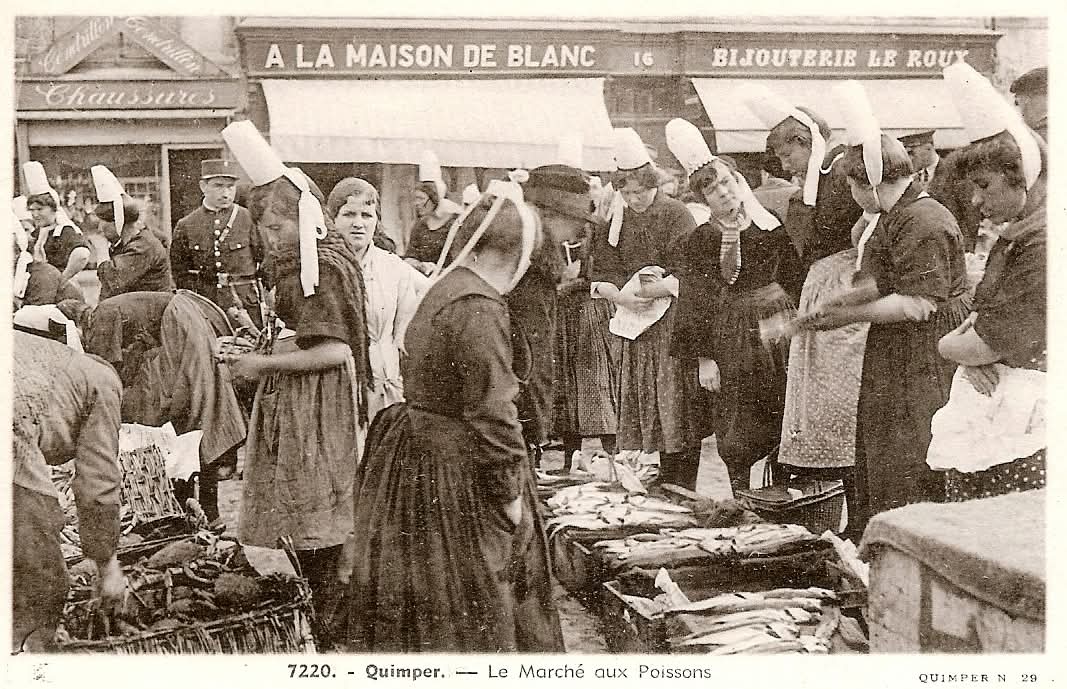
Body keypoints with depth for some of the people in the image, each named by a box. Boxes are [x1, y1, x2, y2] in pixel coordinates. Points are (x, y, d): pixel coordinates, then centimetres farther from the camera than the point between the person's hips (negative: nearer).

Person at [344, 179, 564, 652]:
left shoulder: (445, 289, 10)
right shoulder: (479, 307, -22)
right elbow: (491, 410, -23)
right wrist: (510, 491, -14)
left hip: (418, 450, 10)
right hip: (453, 475, -10)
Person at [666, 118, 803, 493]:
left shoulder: (770, 225, 1)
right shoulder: (695, 243, -3)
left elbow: (795, 278, 9)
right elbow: (694, 304, -4)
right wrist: (704, 357, -8)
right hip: (732, 338, -2)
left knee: (784, 418, 4)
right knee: (738, 427, 1)